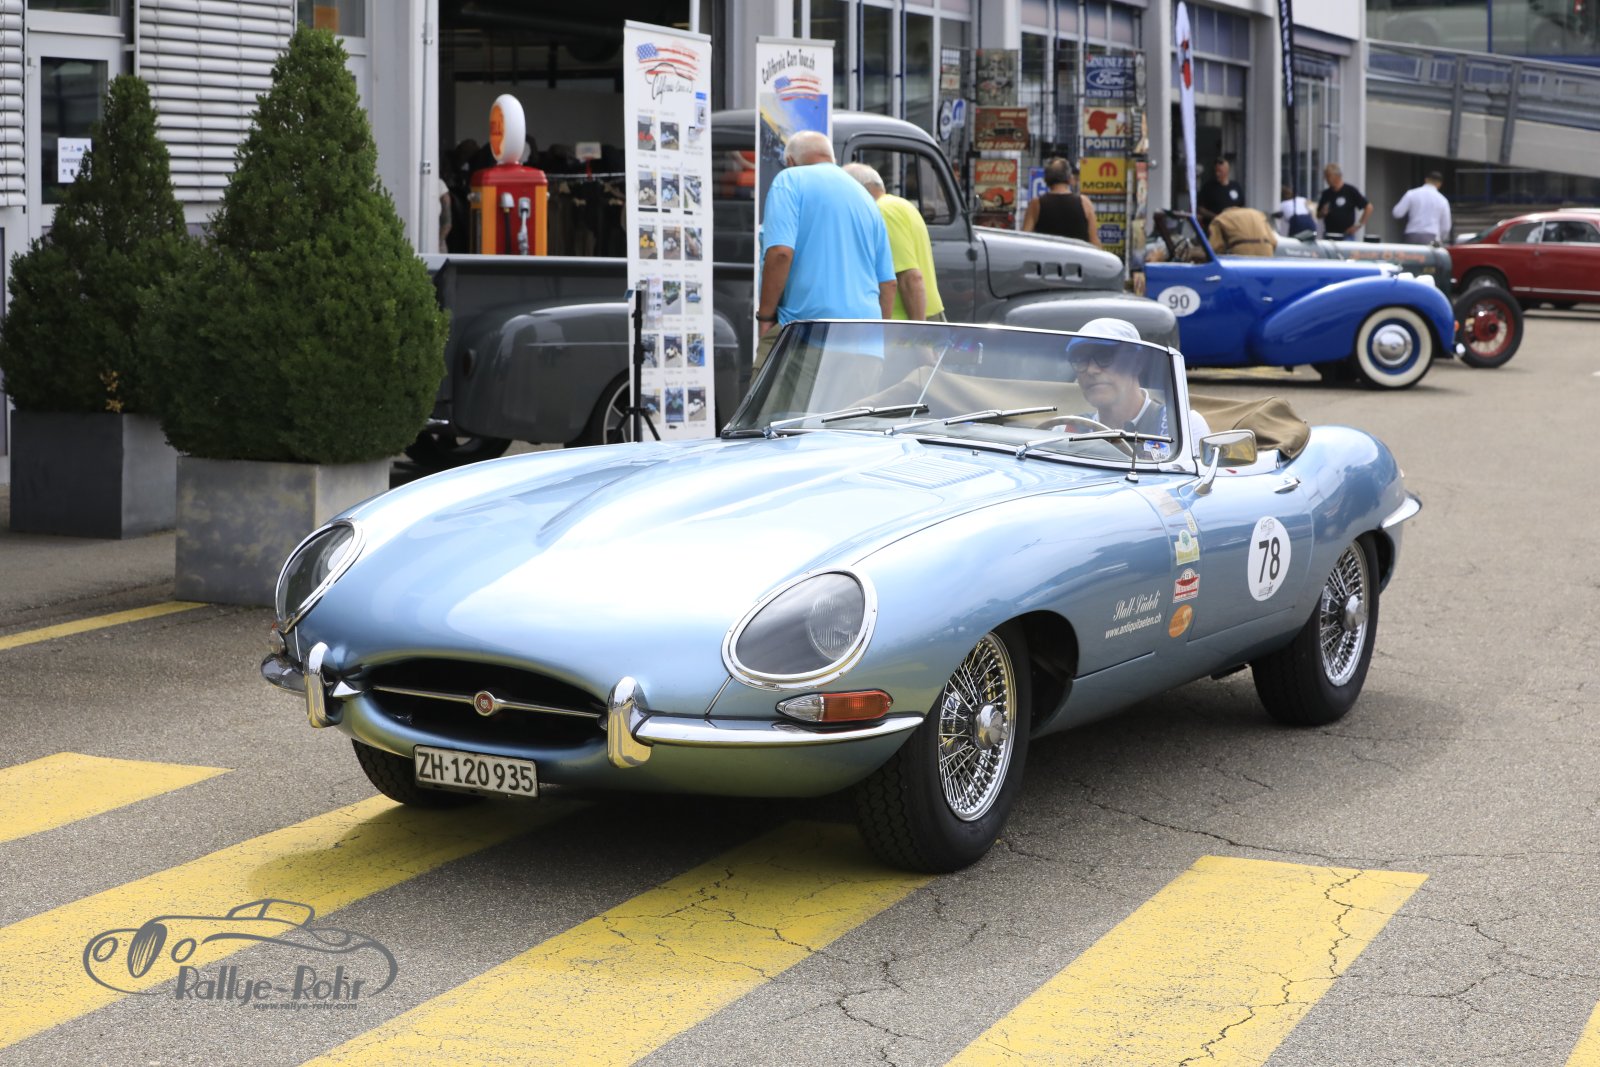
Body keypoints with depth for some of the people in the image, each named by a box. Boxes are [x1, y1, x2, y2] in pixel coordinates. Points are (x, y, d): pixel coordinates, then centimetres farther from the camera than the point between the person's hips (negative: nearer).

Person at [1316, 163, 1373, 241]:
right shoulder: (1326, 194, 10)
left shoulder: (1351, 191, -4)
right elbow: (1318, 215, 19)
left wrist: (1358, 225, -6)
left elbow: (1368, 208, -2)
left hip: (1346, 236, -5)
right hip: (1328, 237, 5)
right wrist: (1323, 213, -4)